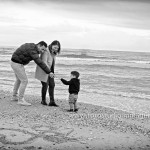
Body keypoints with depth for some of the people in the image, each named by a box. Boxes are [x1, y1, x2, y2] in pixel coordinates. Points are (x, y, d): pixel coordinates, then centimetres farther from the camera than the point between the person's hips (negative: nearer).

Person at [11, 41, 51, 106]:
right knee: (24, 81, -8)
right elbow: (40, 63, -29)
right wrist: (49, 72, -25)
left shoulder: (32, 46, 6)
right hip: (17, 64, -10)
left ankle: (14, 96, 35)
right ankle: (21, 100, -1)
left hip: (16, 62, 10)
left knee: (19, 79, 23)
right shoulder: (32, 50, -24)